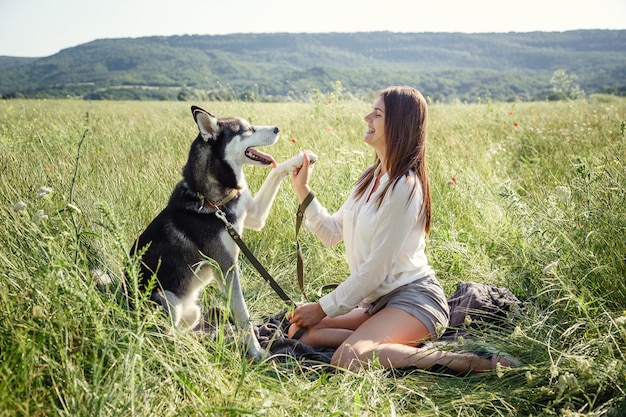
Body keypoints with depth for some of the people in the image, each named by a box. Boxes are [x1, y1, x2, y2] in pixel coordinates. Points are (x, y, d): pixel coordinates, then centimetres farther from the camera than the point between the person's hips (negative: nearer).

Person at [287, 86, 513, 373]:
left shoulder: (403, 187, -19)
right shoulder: (371, 177, 9)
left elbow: (375, 268, -19)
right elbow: (332, 233, 10)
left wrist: (324, 308, -11)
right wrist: (302, 191, 0)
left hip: (413, 298, -9)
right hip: (378, 300, 9)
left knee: (348, 359, -31)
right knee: (300, 332, 0)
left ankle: (464, 362, -18)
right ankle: (396, 344, 1)